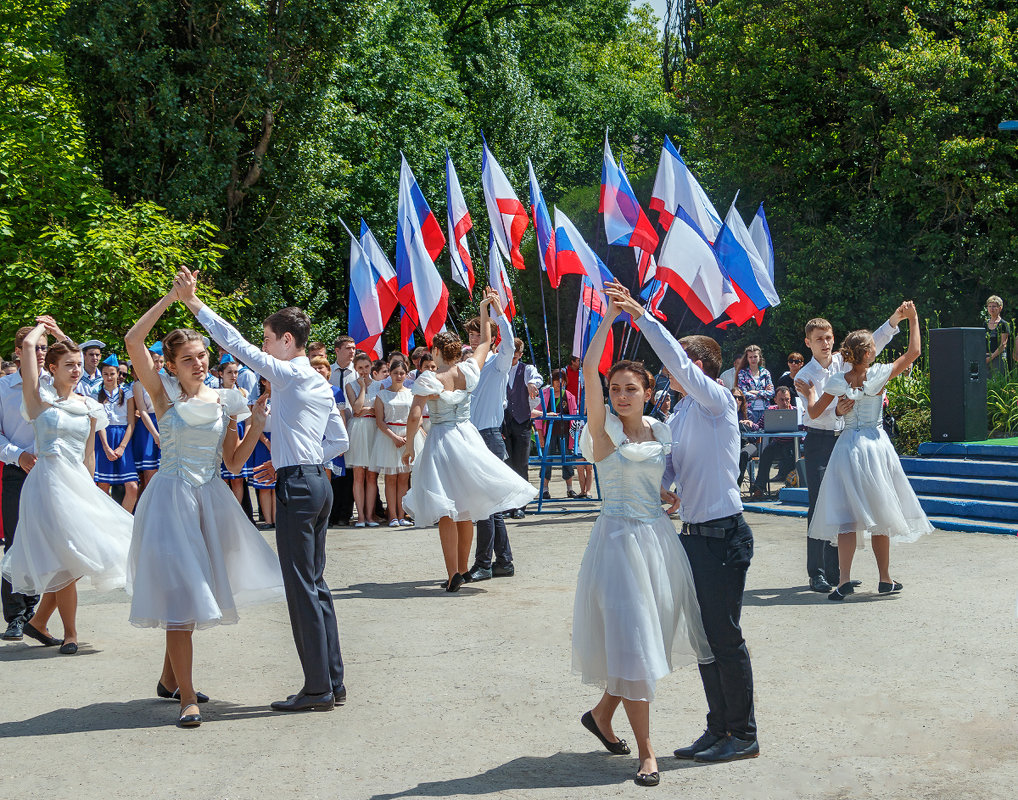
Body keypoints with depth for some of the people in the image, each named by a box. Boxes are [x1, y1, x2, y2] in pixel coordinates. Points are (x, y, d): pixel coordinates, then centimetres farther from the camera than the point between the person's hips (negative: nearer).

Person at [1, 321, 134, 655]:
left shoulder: (88, 406, 13)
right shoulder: (40, 397, -2)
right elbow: (28, 344, -10)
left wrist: (90, 490, 18)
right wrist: (44, 326, 8)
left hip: (79, 481, 6)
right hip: (49, 480, -6)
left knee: (68, 562, 7)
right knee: (66, 559, -6)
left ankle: (38, 621, 25)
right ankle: (70, 634, 6)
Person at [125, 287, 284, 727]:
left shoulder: (223, 401, 8)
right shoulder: (165, 393, -3)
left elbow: (233, 462, 10)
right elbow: (133, 340, -16)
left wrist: (256, 424, -3)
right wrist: (171, 297, -17)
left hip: (211, 499, 5)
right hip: (173, 497, -5)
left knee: (198, 588, 13)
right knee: (179, 590, -10)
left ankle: (170, 679, 31)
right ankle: (187, 697, -9)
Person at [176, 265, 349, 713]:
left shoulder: (286, 374, -9)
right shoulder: (320, 385, 16)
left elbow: (237, 344, -12)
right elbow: (340, 442, 18)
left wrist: (193, 302, -7)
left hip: (297, 486, -9)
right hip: (319, 481, 9)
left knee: (302, 588, -5)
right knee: (315, 584, 13)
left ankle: (318, 690, -1)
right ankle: (332, 683, 16)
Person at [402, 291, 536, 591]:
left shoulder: (428, 380, -12)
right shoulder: (468, 371, -1)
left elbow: (414, 416, -18)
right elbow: (486, 341, 16)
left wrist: (408, 446, -4)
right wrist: (484, 310, 24)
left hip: (440, 442, -4)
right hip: (468, 438, 4)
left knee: (446, 512, -1)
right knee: (465, 511, 14)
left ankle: (453, 573, -8)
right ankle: (462, 568, 23)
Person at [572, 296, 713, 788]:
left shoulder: (662, 430, 8)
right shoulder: (604, 428, -6)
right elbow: (588, 370, -20)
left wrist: (674, 497, 3)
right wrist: (610, 315, -19)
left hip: (659, 539, 6)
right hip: (619, 539, -6)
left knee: (652, 636, 12)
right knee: (631, 641, -6)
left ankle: (602, 713, 34)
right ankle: (646, 752, -1)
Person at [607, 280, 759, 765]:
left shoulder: (717, 400, -9)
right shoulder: (679, 415, 16)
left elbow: (677, 361, -24)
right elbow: (668, 465, 15)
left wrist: (639, 314, -25)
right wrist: (661, 491, -8)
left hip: (723, 534, -9)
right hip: (693, 534, 9)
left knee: (725, 636, -3)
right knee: (703, 635, 13)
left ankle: (743, 735, 9)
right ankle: (718, 729, 23)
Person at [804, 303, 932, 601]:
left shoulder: (837, 382, -3)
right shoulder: (879, 375, -8)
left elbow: (814, 412, 5)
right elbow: (914, 351, 2)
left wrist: (810, 392, 24)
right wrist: (913, 318, 10)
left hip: (847, 446, 1)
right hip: (876, 445, -1)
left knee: (846, 517, -1)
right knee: (879, 515, 9)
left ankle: (845, 579, -12)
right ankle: (885, 579, 14)